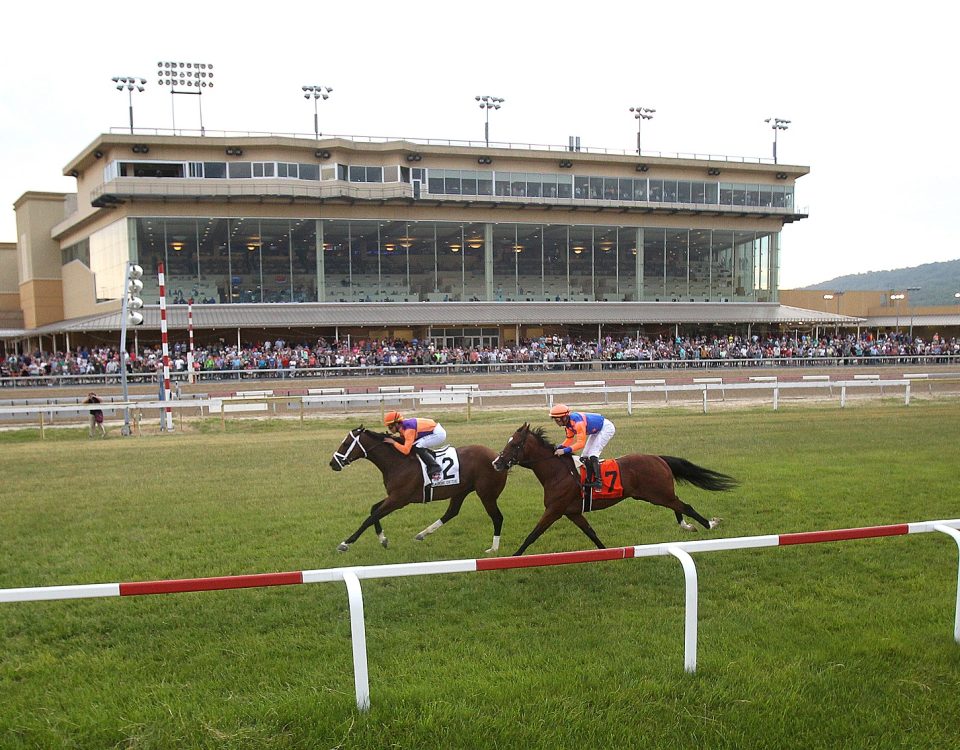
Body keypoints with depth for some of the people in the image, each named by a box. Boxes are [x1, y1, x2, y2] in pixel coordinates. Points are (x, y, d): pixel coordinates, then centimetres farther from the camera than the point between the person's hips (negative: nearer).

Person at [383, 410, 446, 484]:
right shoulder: (403, 426, 2)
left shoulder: (408, 430, -25)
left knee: (417, 447, -20)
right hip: (437, 432, 10)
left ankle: (435, 469, -19)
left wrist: (393, 442, -21)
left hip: (439, 434, -10)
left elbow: (406, 450, -29)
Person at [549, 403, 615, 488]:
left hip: (606, 428, -10)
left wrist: (564, 450, -41)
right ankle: (588, 480, 10)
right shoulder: (568, 422, -8)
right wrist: (560, 447, -16)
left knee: (592, 455, -20)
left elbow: (581, 443, -37)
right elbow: (570, 439, 1)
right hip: (596, 430, 10)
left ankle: (597, 480, -22)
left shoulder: (578, 423, -37)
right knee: (584, 457, 6)